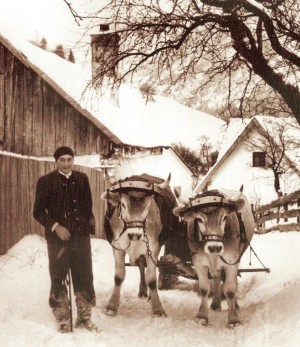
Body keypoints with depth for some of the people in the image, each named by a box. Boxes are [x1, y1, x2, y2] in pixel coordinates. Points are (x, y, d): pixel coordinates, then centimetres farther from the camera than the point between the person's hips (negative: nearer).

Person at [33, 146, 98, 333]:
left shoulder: (82, 179, 7)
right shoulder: (46, 181, -3)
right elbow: (38, 212, -4)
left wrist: (89, 225, 4)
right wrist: (55, 226, -14)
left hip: (81, 235, 3)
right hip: (58, 237, -3)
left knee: (84, 277, 7)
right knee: (58, 278, 4)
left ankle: (84, 317, 19)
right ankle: (63, 319, 15)